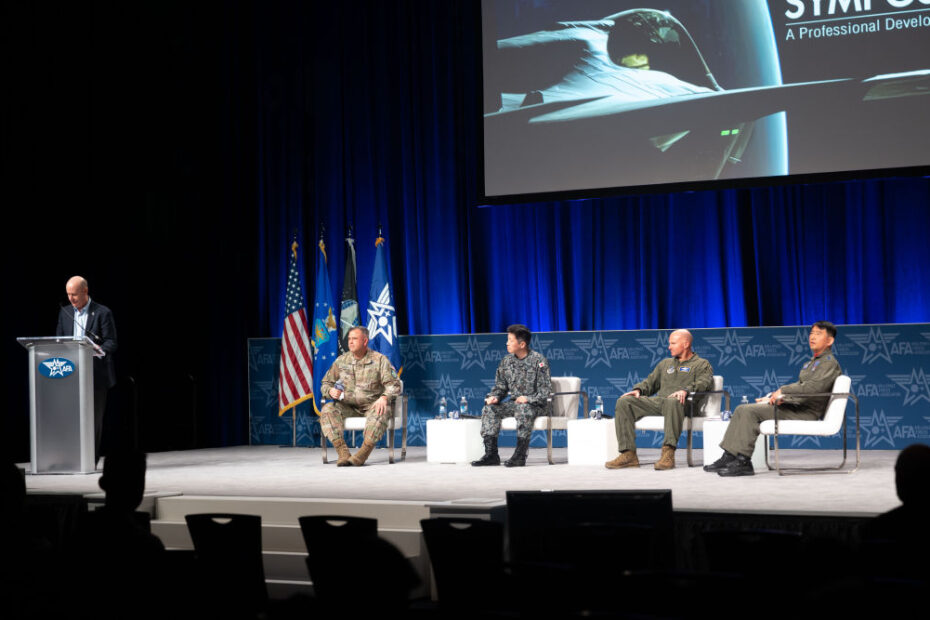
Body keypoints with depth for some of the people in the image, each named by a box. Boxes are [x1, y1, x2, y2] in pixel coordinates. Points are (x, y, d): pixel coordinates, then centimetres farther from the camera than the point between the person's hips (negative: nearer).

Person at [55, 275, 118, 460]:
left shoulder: (102, 313, -2)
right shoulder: (65, 313, 13)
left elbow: (111, 342, -6)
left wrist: (99, 350, -27)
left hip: (96, 374, -4)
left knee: (94, 417, -1)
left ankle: (91, 460, 3)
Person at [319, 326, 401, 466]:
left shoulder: (379, 360, 1)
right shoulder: (341, 360, 10)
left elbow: (393, 384, -3)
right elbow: (325, 383, 16)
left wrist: (384, 397, -24)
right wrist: (331, 391, -9)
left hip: (372, 404, -3)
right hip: (348, 406, 3)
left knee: (380, 412, -38)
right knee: (327, 410, -25)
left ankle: (363, 454, -41)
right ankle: (343, 452, -34)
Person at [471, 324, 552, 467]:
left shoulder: (539, 360, -9)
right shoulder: (506, 361, 8)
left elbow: (545, 391, -12)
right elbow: (500, 386, 13)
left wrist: (527, 399, -25)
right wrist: (494, 397, -9)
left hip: (535, 403, -6)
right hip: (514, 402, 6)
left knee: (523, 409, -38)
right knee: (489, 409, -16)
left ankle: (520, 456, -33)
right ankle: (491, 454, -17)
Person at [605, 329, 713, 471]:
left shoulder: (701, 364, 14)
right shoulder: (665, 363, 35)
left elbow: (705, 382, -6)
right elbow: (650, 382, 32)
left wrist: (686, 390, -26)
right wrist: (638, 389, 8)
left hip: (680, 402, -6)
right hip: (657, 401, 6)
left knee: (673, 401, -44)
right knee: (624, 402, -17)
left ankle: (668, 453, -47)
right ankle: (628, 454, -25)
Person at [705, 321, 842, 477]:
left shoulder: (829, 363, -7)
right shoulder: (813, 362, 25)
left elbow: (813, 387, -22)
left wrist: (782, 390, -16)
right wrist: (772, 396, 10)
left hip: (806, 412, -10)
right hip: (794, 406, 10)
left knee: (750, 411, -22)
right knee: (742, 409, 0)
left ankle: (743, 462, -21)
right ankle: (728, 457, -5)